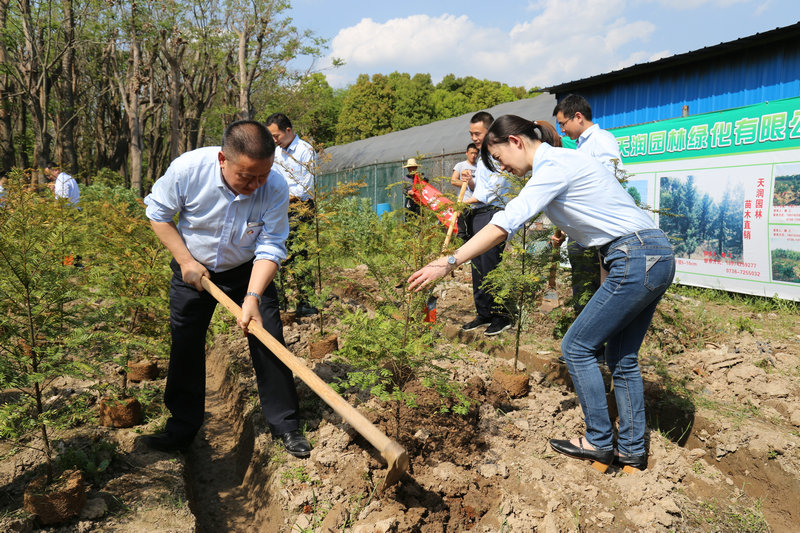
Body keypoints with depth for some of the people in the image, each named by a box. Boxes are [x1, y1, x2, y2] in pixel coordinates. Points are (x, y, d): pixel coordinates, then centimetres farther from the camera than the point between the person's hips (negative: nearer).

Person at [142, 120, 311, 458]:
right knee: (185, 346, 6)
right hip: (193, 269, 1)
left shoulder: (276, 188, -27)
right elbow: (158, 213, -9)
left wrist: (253, 297, -34)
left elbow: (270, 248, -23)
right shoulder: (188, 168, -27)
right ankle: (183, 427, 23)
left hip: (248, 271, 0)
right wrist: (185, 260, -15)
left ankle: (285, 424, 10)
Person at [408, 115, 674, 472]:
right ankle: (632, 450, 23)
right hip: (656, 257, 10)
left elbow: (504, 225, -24)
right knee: (621, 358, 14)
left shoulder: (554, 165, -14)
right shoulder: (560, 161, 16)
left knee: (577, 346, 0)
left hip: (637, 260, -10)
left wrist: (448, 263, -24)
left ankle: (599, 443, 11)